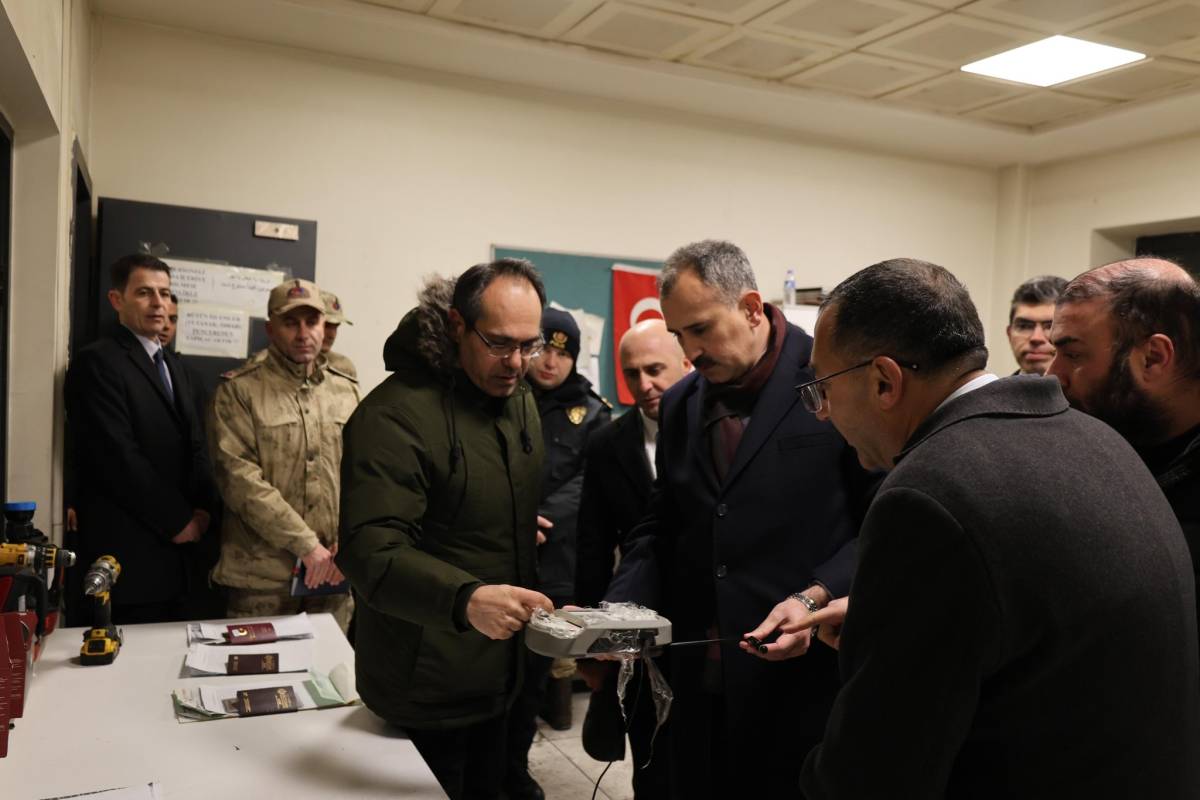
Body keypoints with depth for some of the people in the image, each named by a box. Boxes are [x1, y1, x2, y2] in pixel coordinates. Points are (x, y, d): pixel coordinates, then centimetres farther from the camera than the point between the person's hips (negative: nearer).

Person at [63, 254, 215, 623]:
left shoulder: (170, 363, 18)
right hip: (129, 551, -8)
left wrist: (201, 509, -1)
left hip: (175, 548, 8)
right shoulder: (97, 361, -9)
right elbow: (118, 457, -17)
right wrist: (177, 520, -12)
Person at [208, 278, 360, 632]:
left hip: (334, 575, 4)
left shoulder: (347, 389, 10)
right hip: (262, 577, -3)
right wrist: (306, 545, -14)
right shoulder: (238, 390, -3)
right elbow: (240, 478, -12)